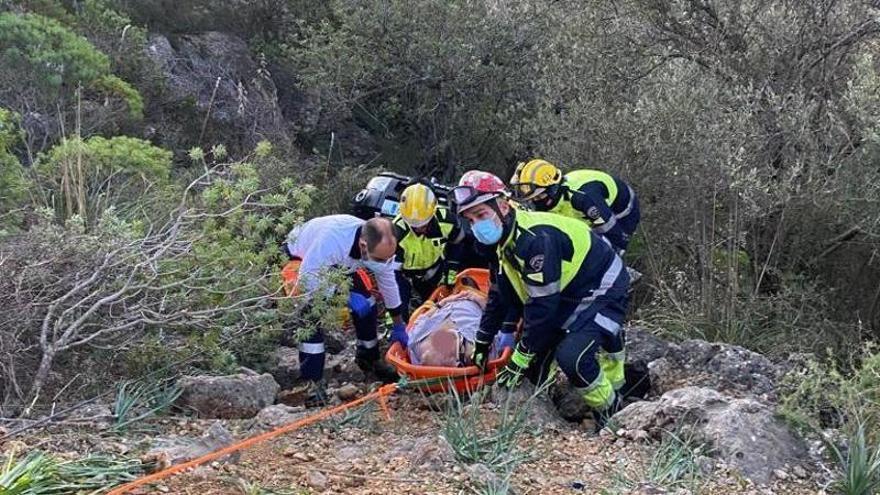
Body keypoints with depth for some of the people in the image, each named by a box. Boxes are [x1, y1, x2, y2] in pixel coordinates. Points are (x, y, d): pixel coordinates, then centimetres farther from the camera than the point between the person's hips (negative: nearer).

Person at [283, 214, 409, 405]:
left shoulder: (380, 247, -26)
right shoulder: (331, 239, -48)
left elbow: (389, 285, -8)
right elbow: (307, 283, -41)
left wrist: (399, 327, 2)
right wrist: (347, 296, -38)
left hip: (339, 263, 6)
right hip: (300, 258, -5)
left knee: (367, 306, -2)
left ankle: (368, 359, 23)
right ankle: (313, 381, -15)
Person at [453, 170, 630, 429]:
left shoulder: (536, 238, -32)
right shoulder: (503, 239, -1)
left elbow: (542, 306, -30)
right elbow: (499, 296, 11)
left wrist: (520, 359, -23)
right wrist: (482, 343, 12)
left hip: (603, 291, -10)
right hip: (569, 296, 10)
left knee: (571, 356, -27)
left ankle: (612, 413, -3)